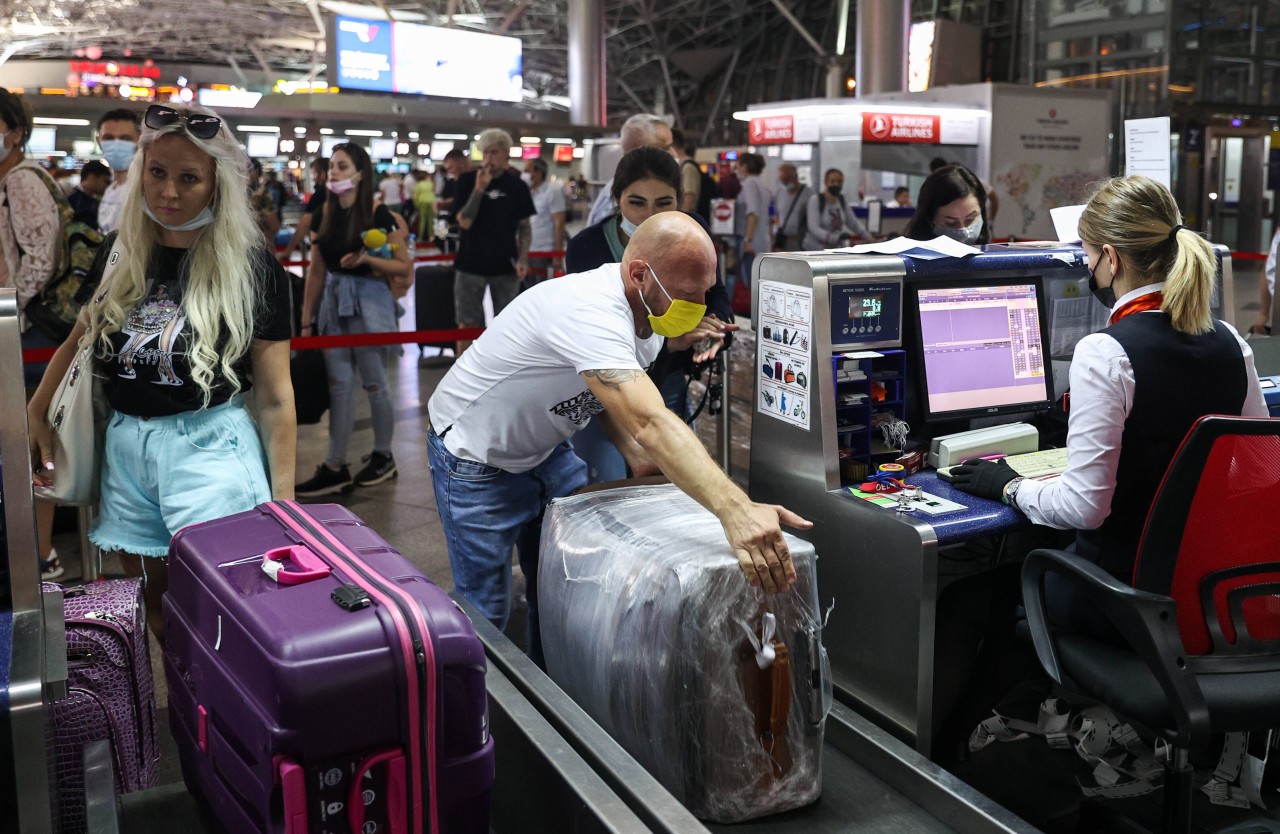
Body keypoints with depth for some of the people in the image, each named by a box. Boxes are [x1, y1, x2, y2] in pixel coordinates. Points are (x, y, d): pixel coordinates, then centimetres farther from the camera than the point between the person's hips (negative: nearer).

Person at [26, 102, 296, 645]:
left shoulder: (251, 268, -8)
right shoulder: (120, 252, 6)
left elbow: (275, 397, -7)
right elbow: (80, 338, 21)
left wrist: (282, 500, -7)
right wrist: (36, 415, 12)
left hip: (210, 449, -5)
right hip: (125, 446, 5)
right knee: (152, 603, 13)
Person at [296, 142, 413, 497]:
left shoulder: (379, 215, -10)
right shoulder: (324, 213, 6)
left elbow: (405, 267, -8)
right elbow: (316, 270, 10)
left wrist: (366, 258, -22)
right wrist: (306, 320, 9)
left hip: (370, 301, -5)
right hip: (332, 302, 5)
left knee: (374, 383, 5)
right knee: (338, 385, 6)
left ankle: (383, 456, 23)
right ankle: (335, 468, 10)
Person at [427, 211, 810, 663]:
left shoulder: (647, 311, -8)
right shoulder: (591, 312, -37)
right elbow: (650, 422, -50)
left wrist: (635, 451, -16)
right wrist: (735, 510, -60)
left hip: (544, 451, 8)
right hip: (477, 460, -7)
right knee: (485, 609, -1)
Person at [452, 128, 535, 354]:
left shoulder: (517, 186, 1)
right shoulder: (467, 181, -2)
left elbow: (524, 226, 6)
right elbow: (464, 221, -10)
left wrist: (523, 258, -7)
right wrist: (479, 189, -19)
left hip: (505, 266, 1)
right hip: (470, 265, -1)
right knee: (467, 324, 4)